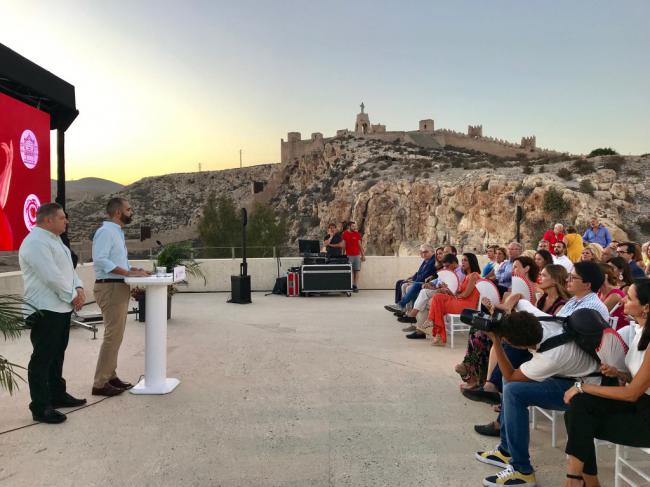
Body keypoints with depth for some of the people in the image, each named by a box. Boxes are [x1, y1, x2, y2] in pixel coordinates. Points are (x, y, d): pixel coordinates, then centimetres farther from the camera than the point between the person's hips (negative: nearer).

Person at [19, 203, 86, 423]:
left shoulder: (54, 240, 16)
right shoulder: (36, 243, -17)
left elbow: (68, 269, 17)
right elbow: (52, 277, -24)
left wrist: (79, 288, 0)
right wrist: (73, 296, -15)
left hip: (62, 308, 10)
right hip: (45, 311, -10)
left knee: (57, 355, 19)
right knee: (42, 359, -3)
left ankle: (57, 395, 32)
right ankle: (40, 407, 4)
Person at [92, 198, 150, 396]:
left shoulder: (117, 232, 17)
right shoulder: (106, 231, -14)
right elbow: (100, 260, -24)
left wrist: (133, 270, 4)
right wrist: (128, 272, -25)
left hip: (119, 287, 10)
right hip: (110, 288, -10)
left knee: (115, 335, 15)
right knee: (113, 335, -8)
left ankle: (110, 376, 24)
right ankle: (100, 384, -1)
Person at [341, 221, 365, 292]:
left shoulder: (357, 234, 8)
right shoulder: (345, 234, 0)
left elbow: (360, 245, 11)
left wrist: (363, 255, 8)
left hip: (357, 255, 3)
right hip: (348, 255, -3)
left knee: (356, 271, 1)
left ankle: (355, 286, 6)